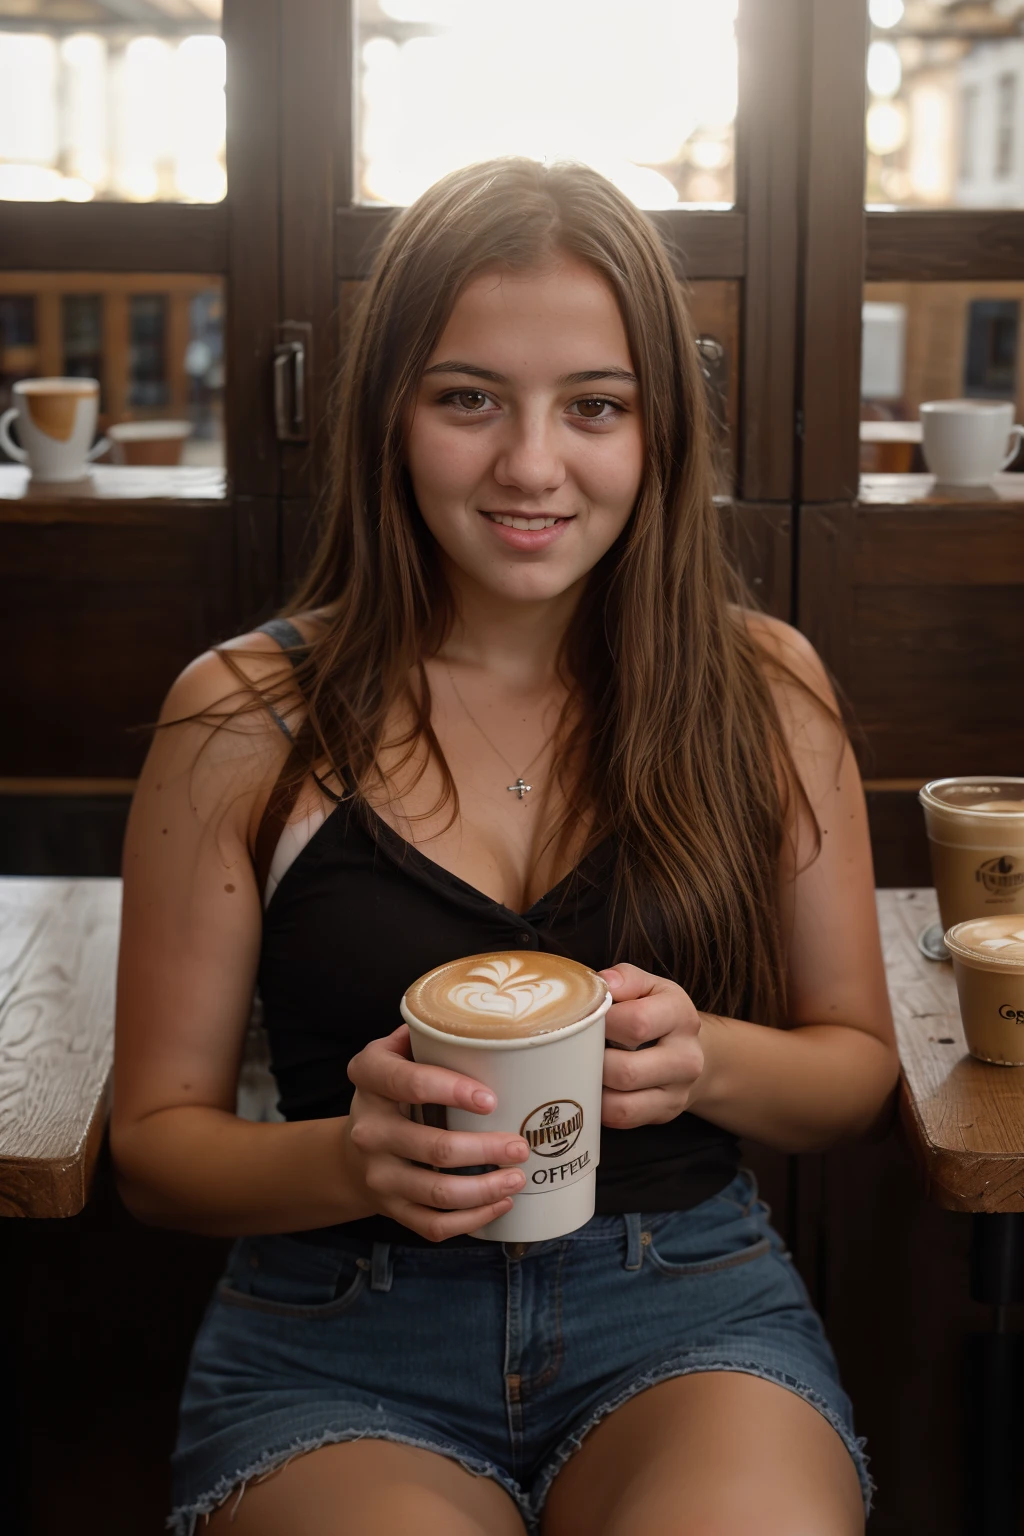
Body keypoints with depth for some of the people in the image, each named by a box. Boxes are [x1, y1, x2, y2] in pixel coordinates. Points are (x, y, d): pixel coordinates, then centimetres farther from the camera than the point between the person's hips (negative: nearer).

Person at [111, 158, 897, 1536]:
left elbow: (859, 1061, 11)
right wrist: (347, 1161, -18)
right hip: (336, 1347, -1)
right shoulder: (243, 717, -2)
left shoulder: (765, 689, 3)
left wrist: (707, 1060, -11)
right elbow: (157, 1136, 3)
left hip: (693, 1314, 2)